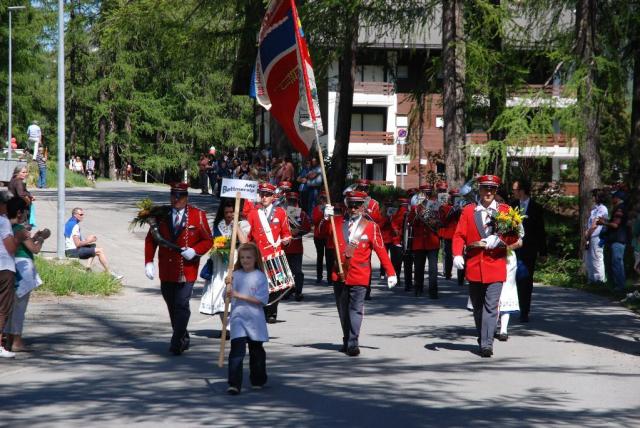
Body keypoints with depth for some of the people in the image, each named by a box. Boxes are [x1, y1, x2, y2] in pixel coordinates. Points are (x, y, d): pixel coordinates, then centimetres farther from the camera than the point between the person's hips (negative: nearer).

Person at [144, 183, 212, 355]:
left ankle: (177, 344, -6)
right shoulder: (161, 215, 6)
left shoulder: (198, 216, -1)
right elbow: (150, 239, 9)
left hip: (187, 271, -3)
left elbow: (208, 241, 2)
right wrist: (149, 262, -1)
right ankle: (183, 339, 25)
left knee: (181, 305, -11)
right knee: (172, 307, 10)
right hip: (166, 271, 4)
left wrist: (194, 251, -16)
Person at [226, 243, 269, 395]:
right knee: (237, 350, -12)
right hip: (238, 317, 1)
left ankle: (258, 381, 30)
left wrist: (239, 295, -16)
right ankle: (234, 384, -16)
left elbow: (262, 300, -12)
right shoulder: (235, 275, 4)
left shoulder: (260, 277, -3)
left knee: (256, 351, 12)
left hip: (255, 319, 0)